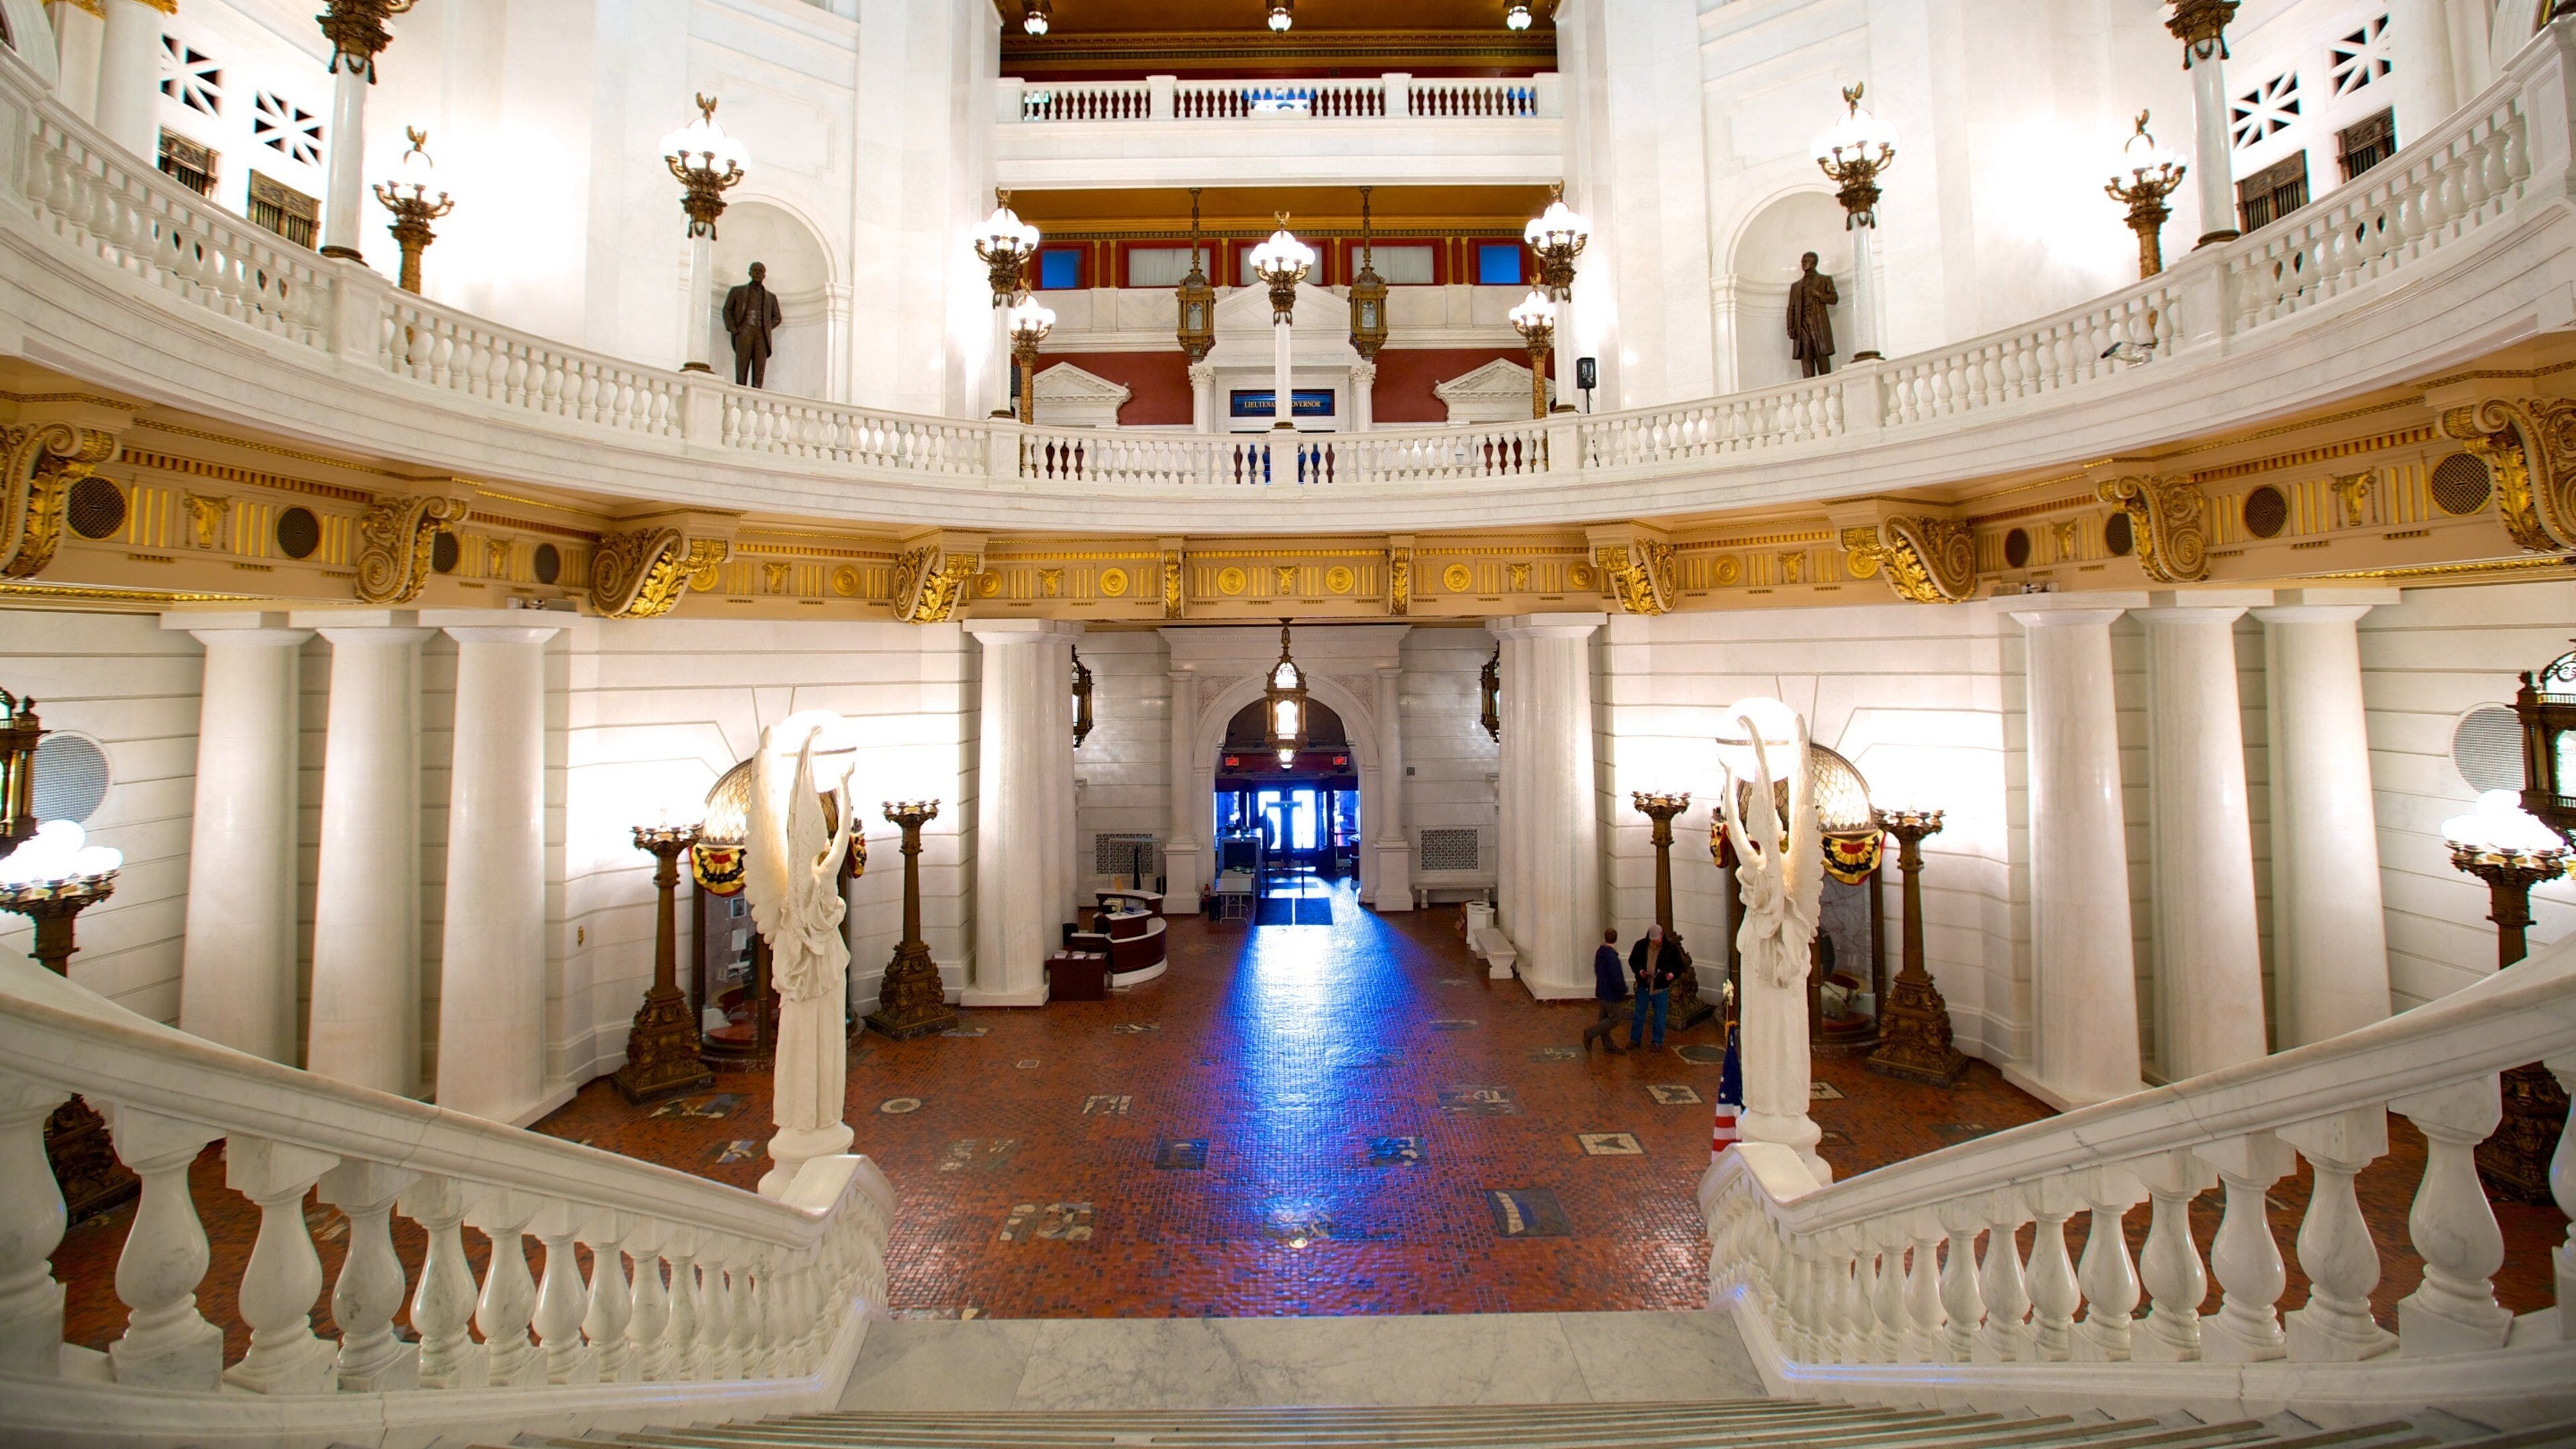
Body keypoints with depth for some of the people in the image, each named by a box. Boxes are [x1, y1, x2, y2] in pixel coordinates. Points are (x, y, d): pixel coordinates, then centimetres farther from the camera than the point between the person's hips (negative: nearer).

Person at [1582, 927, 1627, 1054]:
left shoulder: (1599, 952, 3)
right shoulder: (1612, 956, -26)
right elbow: (1617, 978, -24)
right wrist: (1624, 989, -7)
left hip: (1602, 991, 9)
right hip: (1611, 994, -9)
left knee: (1605, 1018, 15)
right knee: (1614, 1020, 2)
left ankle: (1608, 1045, 24)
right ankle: (1590, 1033, 2)